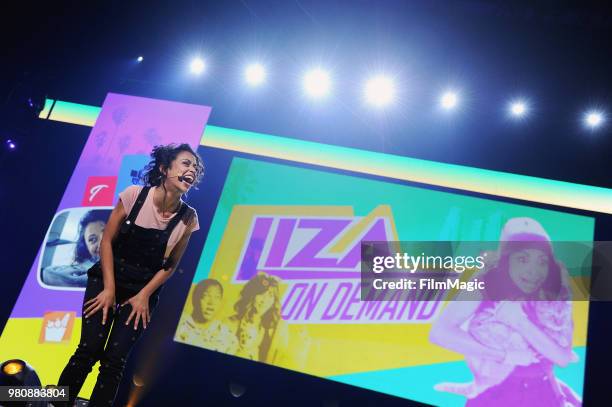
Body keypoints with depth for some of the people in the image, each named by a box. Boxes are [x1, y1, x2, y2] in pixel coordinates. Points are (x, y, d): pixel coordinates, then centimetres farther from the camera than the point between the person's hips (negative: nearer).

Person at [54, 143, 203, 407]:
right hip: (107, 278, -1)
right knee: (89, 349, -9)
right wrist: (109, 288, -10)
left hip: (144, 289, 1)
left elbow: (170, 265, 0)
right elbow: (107, 240, -7)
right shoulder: (134, 195, -14)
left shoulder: (188, 218, -10)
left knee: (115, 359, -6)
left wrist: (144, 296, -6)